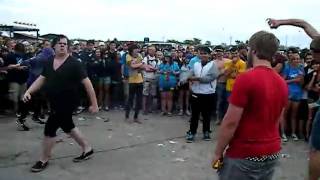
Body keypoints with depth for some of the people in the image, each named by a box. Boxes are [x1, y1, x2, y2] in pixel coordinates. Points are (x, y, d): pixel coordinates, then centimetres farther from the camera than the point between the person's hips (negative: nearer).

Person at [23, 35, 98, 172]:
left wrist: (94, 104, -17)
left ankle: (44, 160, 19)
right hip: (54, 103, 8)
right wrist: (28, 91, -8)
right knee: (67, 127, 18)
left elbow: (87, 83, -17)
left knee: (49, 129, -3)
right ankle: (87, 149, 36)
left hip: (67, 103, -7)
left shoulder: (74, 64, -16)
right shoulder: (49, 63, 4)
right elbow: (41, 79, 8)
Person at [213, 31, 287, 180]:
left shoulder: (246, 78, -19)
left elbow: (230, 122, -19)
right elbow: (276, 120, 13)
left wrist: (218, 152, -8)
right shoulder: (282, 83, 3)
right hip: (272, 153, 7)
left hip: (244, 155, -7)